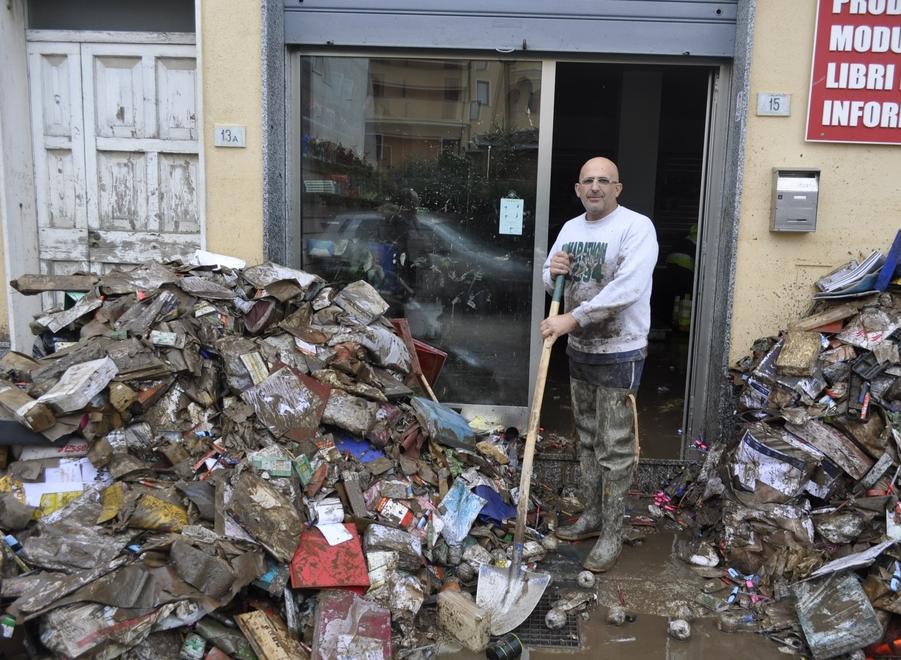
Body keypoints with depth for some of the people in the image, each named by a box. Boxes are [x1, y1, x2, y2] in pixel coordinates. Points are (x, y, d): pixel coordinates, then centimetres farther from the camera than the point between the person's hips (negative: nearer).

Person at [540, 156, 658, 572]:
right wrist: (553, 272, -8)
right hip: (579, 350, 7)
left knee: (615, 449, 0)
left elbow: (627, 289, -26)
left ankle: (612, 535, 11)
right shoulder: (571, 228, 10)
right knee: (587, 440, 17)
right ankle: (592, 516, 32)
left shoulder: (636, 227, -14)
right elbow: (551, 285, 16)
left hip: (618, 354, -7)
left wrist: (573, 319, -27)